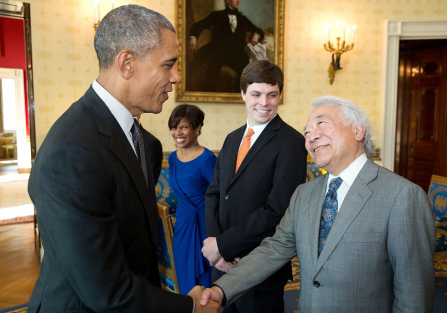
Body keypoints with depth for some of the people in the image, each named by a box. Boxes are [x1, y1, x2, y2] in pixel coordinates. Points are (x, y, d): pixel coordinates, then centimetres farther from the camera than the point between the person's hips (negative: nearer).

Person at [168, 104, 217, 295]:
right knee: (185, 282, 20)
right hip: (181, 226, 7)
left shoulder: (206, 159, -19)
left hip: (202, 227, -7)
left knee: (204, 284, 10)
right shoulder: (172, 158, 3)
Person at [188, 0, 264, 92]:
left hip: (236, 53, 3)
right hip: (218, 52, -3)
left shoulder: (243, 19, 26)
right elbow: (199, 25, 9)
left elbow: (259, 31, 27)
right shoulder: (217, 15, 17)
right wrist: (193, 37, -12)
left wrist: (256, 35, 2)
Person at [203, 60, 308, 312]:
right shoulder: (232, 139, 8)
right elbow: (214, 193, 5)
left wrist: (224, 244, -16)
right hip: (223, 263, 6)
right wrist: (215, 241, -10)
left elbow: (278, 211, -21)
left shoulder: (291, 143, -15)